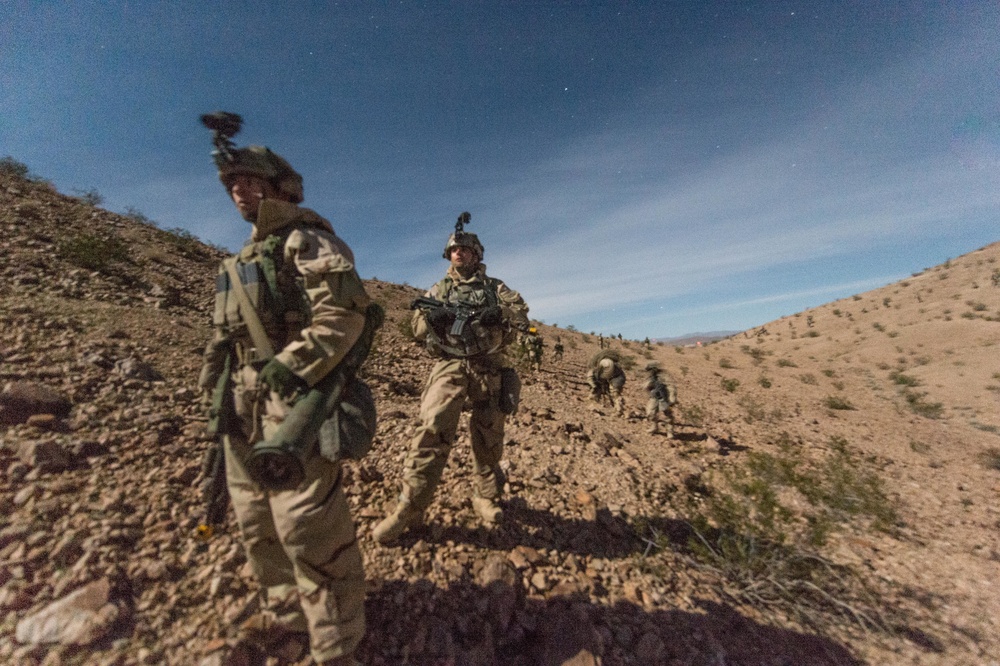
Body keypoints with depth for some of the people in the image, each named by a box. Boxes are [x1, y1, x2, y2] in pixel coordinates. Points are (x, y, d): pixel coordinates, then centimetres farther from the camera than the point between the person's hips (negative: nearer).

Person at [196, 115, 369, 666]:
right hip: (243, 406, 10)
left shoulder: (306, 238, -3)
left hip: (294, 399, -9)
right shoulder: (239, 263, 24)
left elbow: (345, 312, -19)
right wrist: (216, 396, 17)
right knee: (256, 522, 17)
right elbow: (223, 337, 24)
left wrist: (289, 371, -21)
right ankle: (286, 616, 37)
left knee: (307, 527, -8)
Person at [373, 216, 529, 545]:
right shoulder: (439, 289, 16)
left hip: (489, 368, 1)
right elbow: (418, 326, 9)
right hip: (449, 367, 0)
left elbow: (521, 313, 1)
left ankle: (486, 496, 27)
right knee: (432, 431, -13)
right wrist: (432, 316, -14)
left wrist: (498, 312, -20)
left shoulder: (495, 287, 13)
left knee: (489, 437, 7)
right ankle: (409, 508, -4)